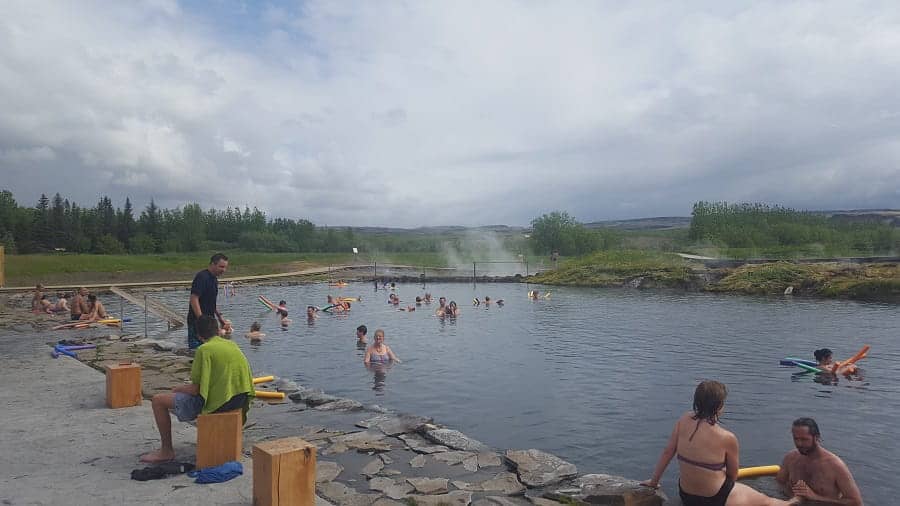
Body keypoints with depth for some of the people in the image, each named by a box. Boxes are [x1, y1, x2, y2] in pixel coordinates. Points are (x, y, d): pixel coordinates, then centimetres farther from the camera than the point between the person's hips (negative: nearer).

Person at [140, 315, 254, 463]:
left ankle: (166, 451, 14)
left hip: (218, 402, -8)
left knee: (158, 400, 4)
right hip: (241, 399, 8)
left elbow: (195, 389, -11)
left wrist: (177, 389, 9)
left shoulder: (204, 349, -11)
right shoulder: (232, 345, 10)